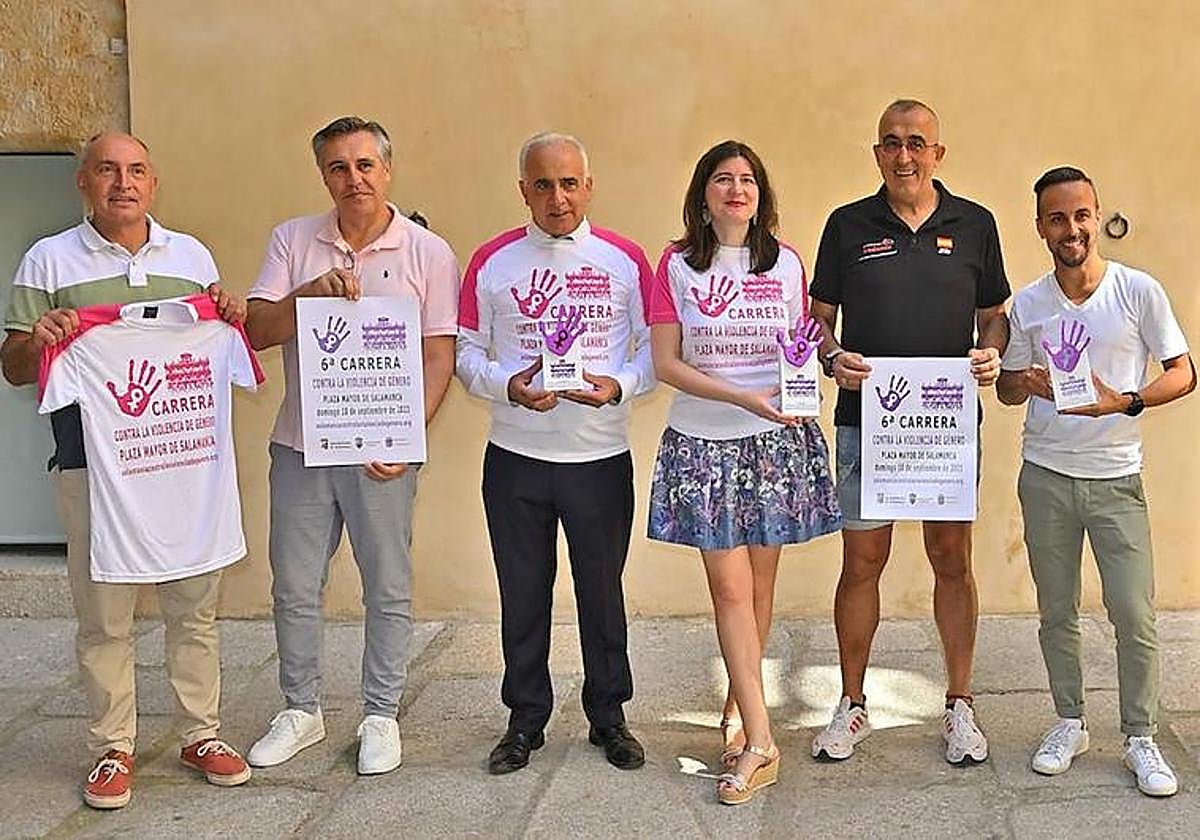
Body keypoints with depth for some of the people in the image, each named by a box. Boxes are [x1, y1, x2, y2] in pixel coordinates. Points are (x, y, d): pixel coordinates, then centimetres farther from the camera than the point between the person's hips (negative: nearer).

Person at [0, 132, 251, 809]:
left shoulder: (192, 255, 13)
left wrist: (234, 318, -2)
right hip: (93, 464, -2)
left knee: (195, 605, 8)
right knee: (103, 614, 3)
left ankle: (203, 734, 21)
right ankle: (113, 748, 16)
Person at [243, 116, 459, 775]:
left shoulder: (427, 252, -1)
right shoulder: (293, 241, 5)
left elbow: (438, 357, -3)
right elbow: (257, 330, -1)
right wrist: (311, 292, -19)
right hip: (300, 445, 2)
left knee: (388, 589, 7)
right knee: (294, 587, 10)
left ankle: (381, 715, 22)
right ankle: (300, 710, 27)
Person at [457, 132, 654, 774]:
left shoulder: (624, 259, 2)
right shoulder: (492, 262, 2)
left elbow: (654, 349, 3)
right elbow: (466, 354, 3)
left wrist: (618, 386, -16)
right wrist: (509, 386, -16)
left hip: (601, 456, 0)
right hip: (515, 457, 1)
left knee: (602, 590, 10)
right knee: (523, 594, 10)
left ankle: (608, 715, 27)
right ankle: (525, 720, 25)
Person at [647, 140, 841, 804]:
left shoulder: (785, 263, 6)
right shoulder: (677, 265, 1)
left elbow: (803, 348, 13)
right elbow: (666, 363, -5)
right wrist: (746, 397, -16)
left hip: (777, 441, 2)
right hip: (704, 442, -1)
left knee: (759, 584, 7)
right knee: (730, 587, -4)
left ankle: (737, 709, 26)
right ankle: (759, 743, -1)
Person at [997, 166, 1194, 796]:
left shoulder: (1139, 291, -4)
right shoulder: (1028, 304, 3)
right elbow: (1005, 388, 12)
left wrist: (1124, 402, -18)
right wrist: (1028, 382, -12)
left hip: (1115, 477, -2)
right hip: (1045, 476, 2)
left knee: (1135, 616, -3)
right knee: (1056, 612, 10)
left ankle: (1140, 739, 13)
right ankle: (1069, 722, 27)